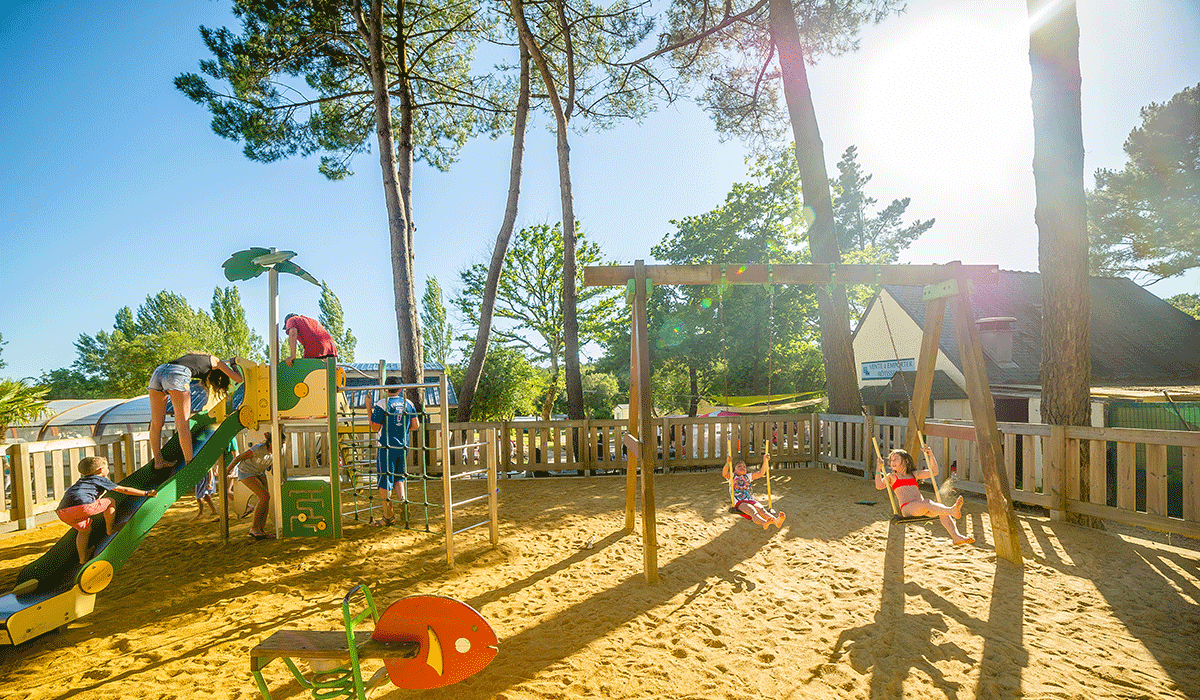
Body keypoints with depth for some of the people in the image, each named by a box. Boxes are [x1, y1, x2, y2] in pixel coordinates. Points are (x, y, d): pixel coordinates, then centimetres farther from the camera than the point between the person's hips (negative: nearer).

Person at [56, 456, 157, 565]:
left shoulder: (82, 480, 35)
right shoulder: (101, 480, 13)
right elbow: (124, 490, 11)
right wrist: (146, 493, 12)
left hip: (62, 512, 8)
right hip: (82, 506, -8)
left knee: (85, 529, 27)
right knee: (111, 502, 12)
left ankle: (83, 560, 26)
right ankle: (111, 529, 22)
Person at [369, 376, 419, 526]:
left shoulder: (382, 403, -10)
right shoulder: (408, 403, 4)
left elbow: (375, 426, -11)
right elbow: (415, 425, 6)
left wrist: (369, 408, -4)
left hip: (386, 447, -5)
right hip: (403, 446, 5)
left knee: (385, 480, 3)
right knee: (399, 476, 22)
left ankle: (388, 516, 8)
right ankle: (402, 495, -3)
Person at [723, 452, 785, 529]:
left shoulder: (747, 477, 29)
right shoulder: (732, 476, 15)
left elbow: (760, 473, 21)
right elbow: (724, 474, -7)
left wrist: (765, 461, 8)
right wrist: (728, 464, -27)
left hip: (751, 500, 4)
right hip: (740, 502, -4)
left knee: (761, 510, -29)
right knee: (753, 511, -36)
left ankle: (776, 521, -59)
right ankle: (764, 523, -66)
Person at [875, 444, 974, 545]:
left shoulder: (914, 474, 30)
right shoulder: (891, 477, 18)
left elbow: (934, 472, 26)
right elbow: (879, 486, -1)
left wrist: (930, 454, 18)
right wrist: (879, 468, -9)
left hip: (923, 509, 5)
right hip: (907, 508, -5)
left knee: (940, 508, -26)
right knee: (926, 502, -35)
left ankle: (956, 536, -41)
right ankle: (952, 511, -61)